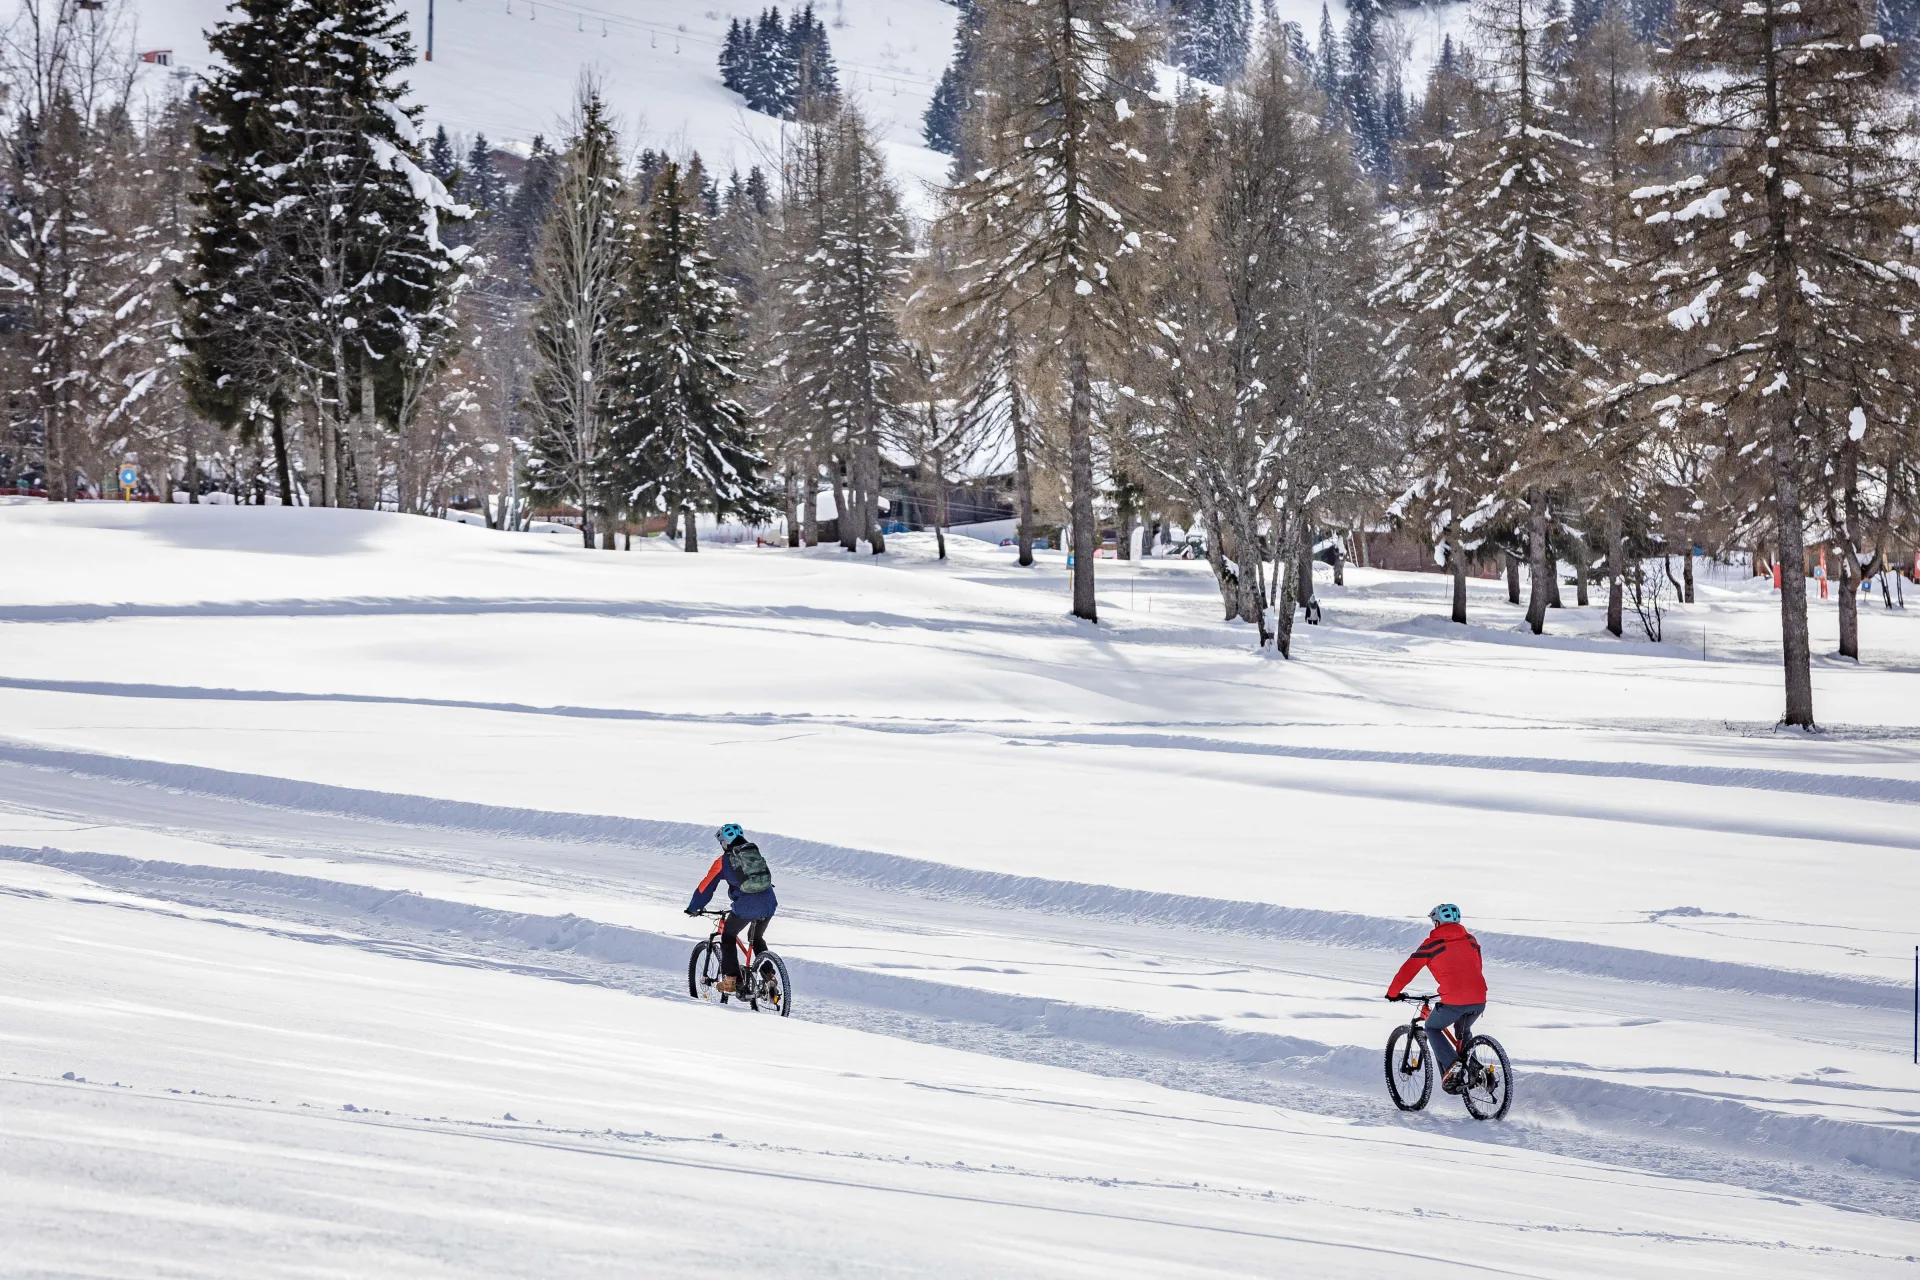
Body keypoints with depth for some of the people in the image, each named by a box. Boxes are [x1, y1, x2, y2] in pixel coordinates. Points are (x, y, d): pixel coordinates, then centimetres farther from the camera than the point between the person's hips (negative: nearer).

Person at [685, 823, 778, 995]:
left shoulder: (723, 861, 5)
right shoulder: (756, 853, 20)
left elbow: (706, 886, 9)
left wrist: (694, 908, 24)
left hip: (745, 906, -5)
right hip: (768, 905, 5)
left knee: (728, 937, 17)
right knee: (756, 939, 28)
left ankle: (730, 980, 8)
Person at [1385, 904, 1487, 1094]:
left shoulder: (1432, 944, 4)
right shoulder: (1470, 940, 18)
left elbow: (1408, 969, 7)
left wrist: (1393, 992, 22)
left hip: (1453, 1001, -5)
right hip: (1479, 1000, 5)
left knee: (1432, 1028, 20)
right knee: (1463, 1031, 33)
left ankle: (1451, 1066, -1)